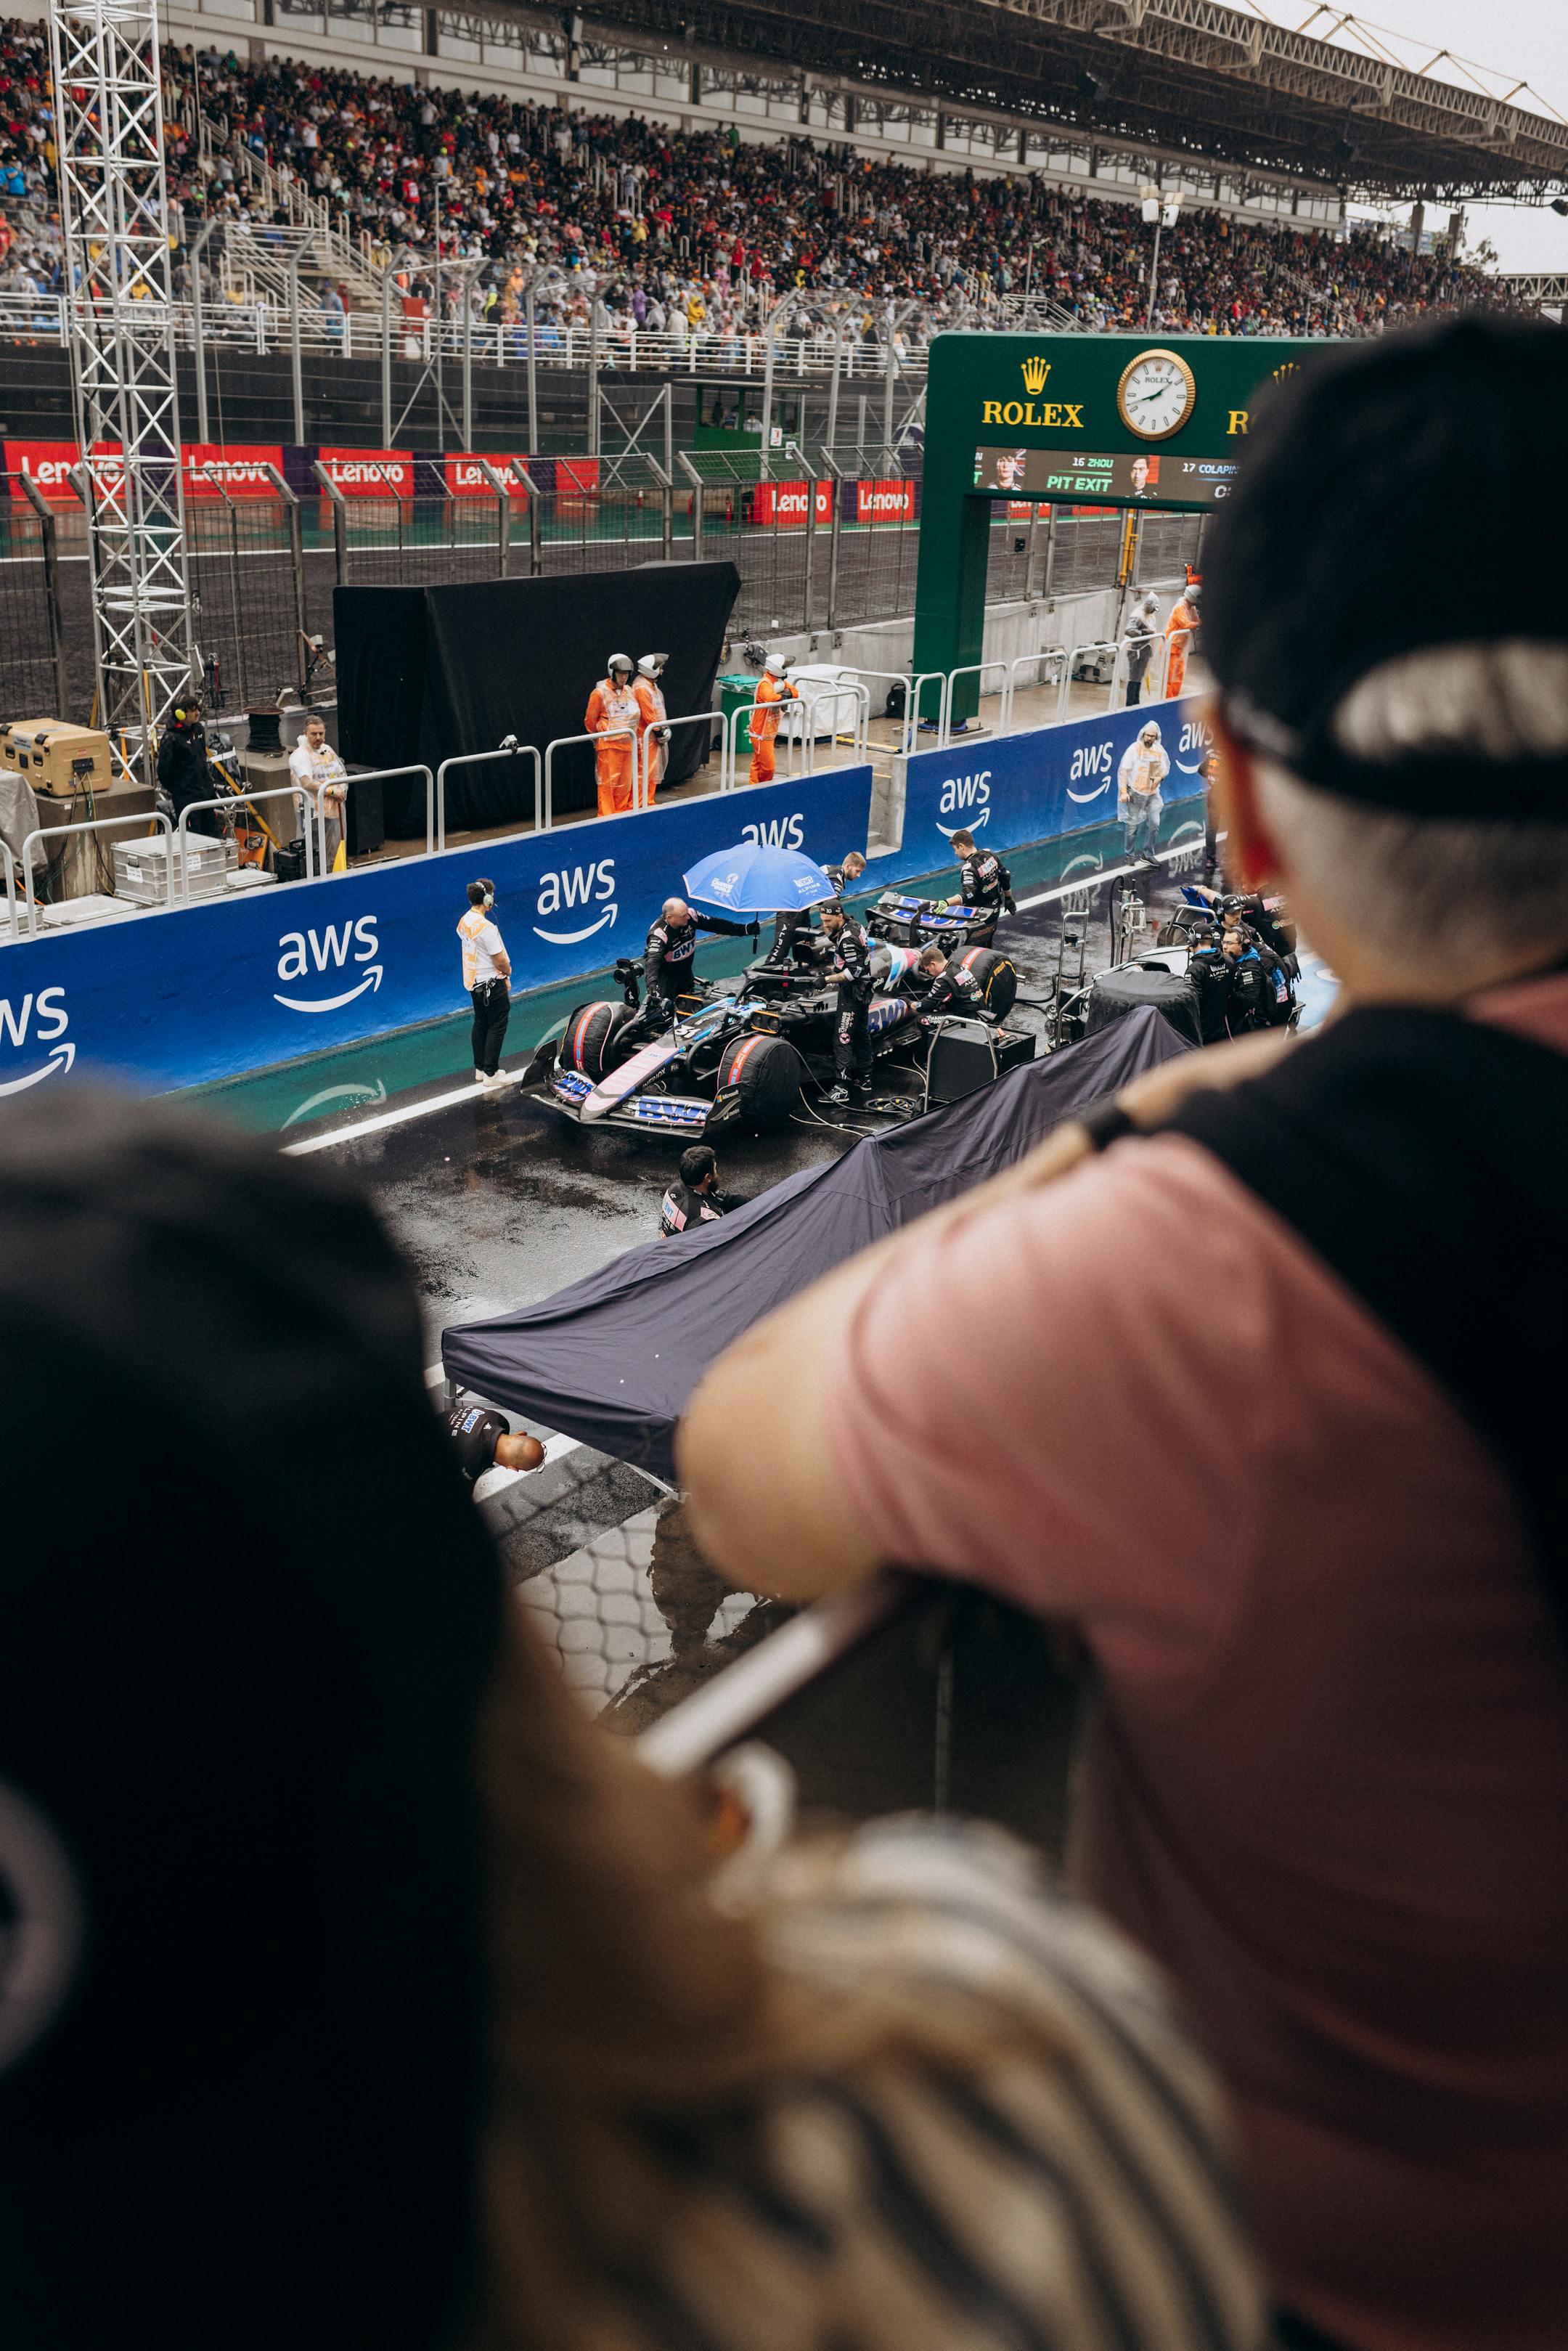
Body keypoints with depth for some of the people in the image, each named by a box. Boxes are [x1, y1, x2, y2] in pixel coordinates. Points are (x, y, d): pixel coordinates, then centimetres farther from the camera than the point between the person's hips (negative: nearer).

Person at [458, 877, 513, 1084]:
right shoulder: (486, 927, -25)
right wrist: (507, 971, 1)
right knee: (497, 1026, 2)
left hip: (473, 982, 9)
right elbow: (499, 960, -22)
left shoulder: (463, 922, 3)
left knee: (480, 1024, 19)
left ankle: (480, 1069, 27)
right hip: (491, 984, -9)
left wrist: (502, 976, 10)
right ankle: (491, 1074, 5)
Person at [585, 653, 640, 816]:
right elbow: (590, 721, -3)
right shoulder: (600, 693, -9)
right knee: (608, 782, -4)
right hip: (608, 746, -6)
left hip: (628, 744, 6)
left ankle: (622, 813, 19)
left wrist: (633, 733, 13)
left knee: (625, 782, 9)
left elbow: (638, 716, 21)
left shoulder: (629, 691, 9)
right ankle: (607, 817, 1)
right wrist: (601, 737, 6)